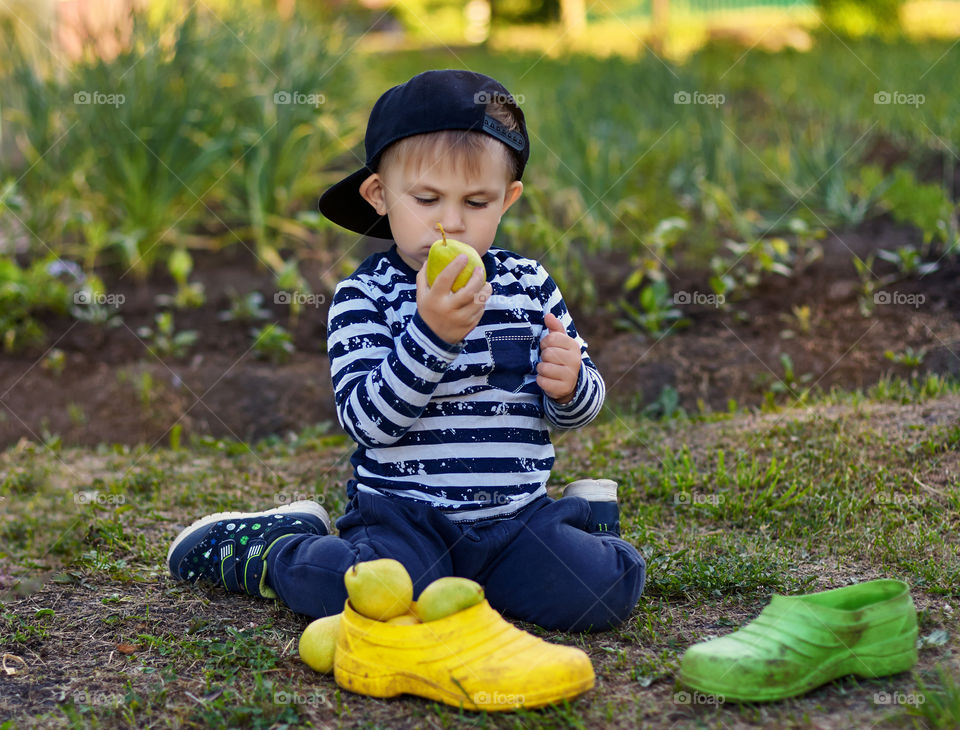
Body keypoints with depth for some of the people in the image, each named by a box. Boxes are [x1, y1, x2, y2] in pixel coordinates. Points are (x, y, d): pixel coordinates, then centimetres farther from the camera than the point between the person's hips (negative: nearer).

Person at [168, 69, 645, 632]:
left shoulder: (529, 283, 6)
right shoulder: (365, 295, -5)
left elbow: (582, 408, 12)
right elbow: (366, 419, -18)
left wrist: (571, 385, -13)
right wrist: (431, 332, -29)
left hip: (517, 514, 3)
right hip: (403, 513, -3)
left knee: (608, 587, -19)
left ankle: (585, 513, 17)